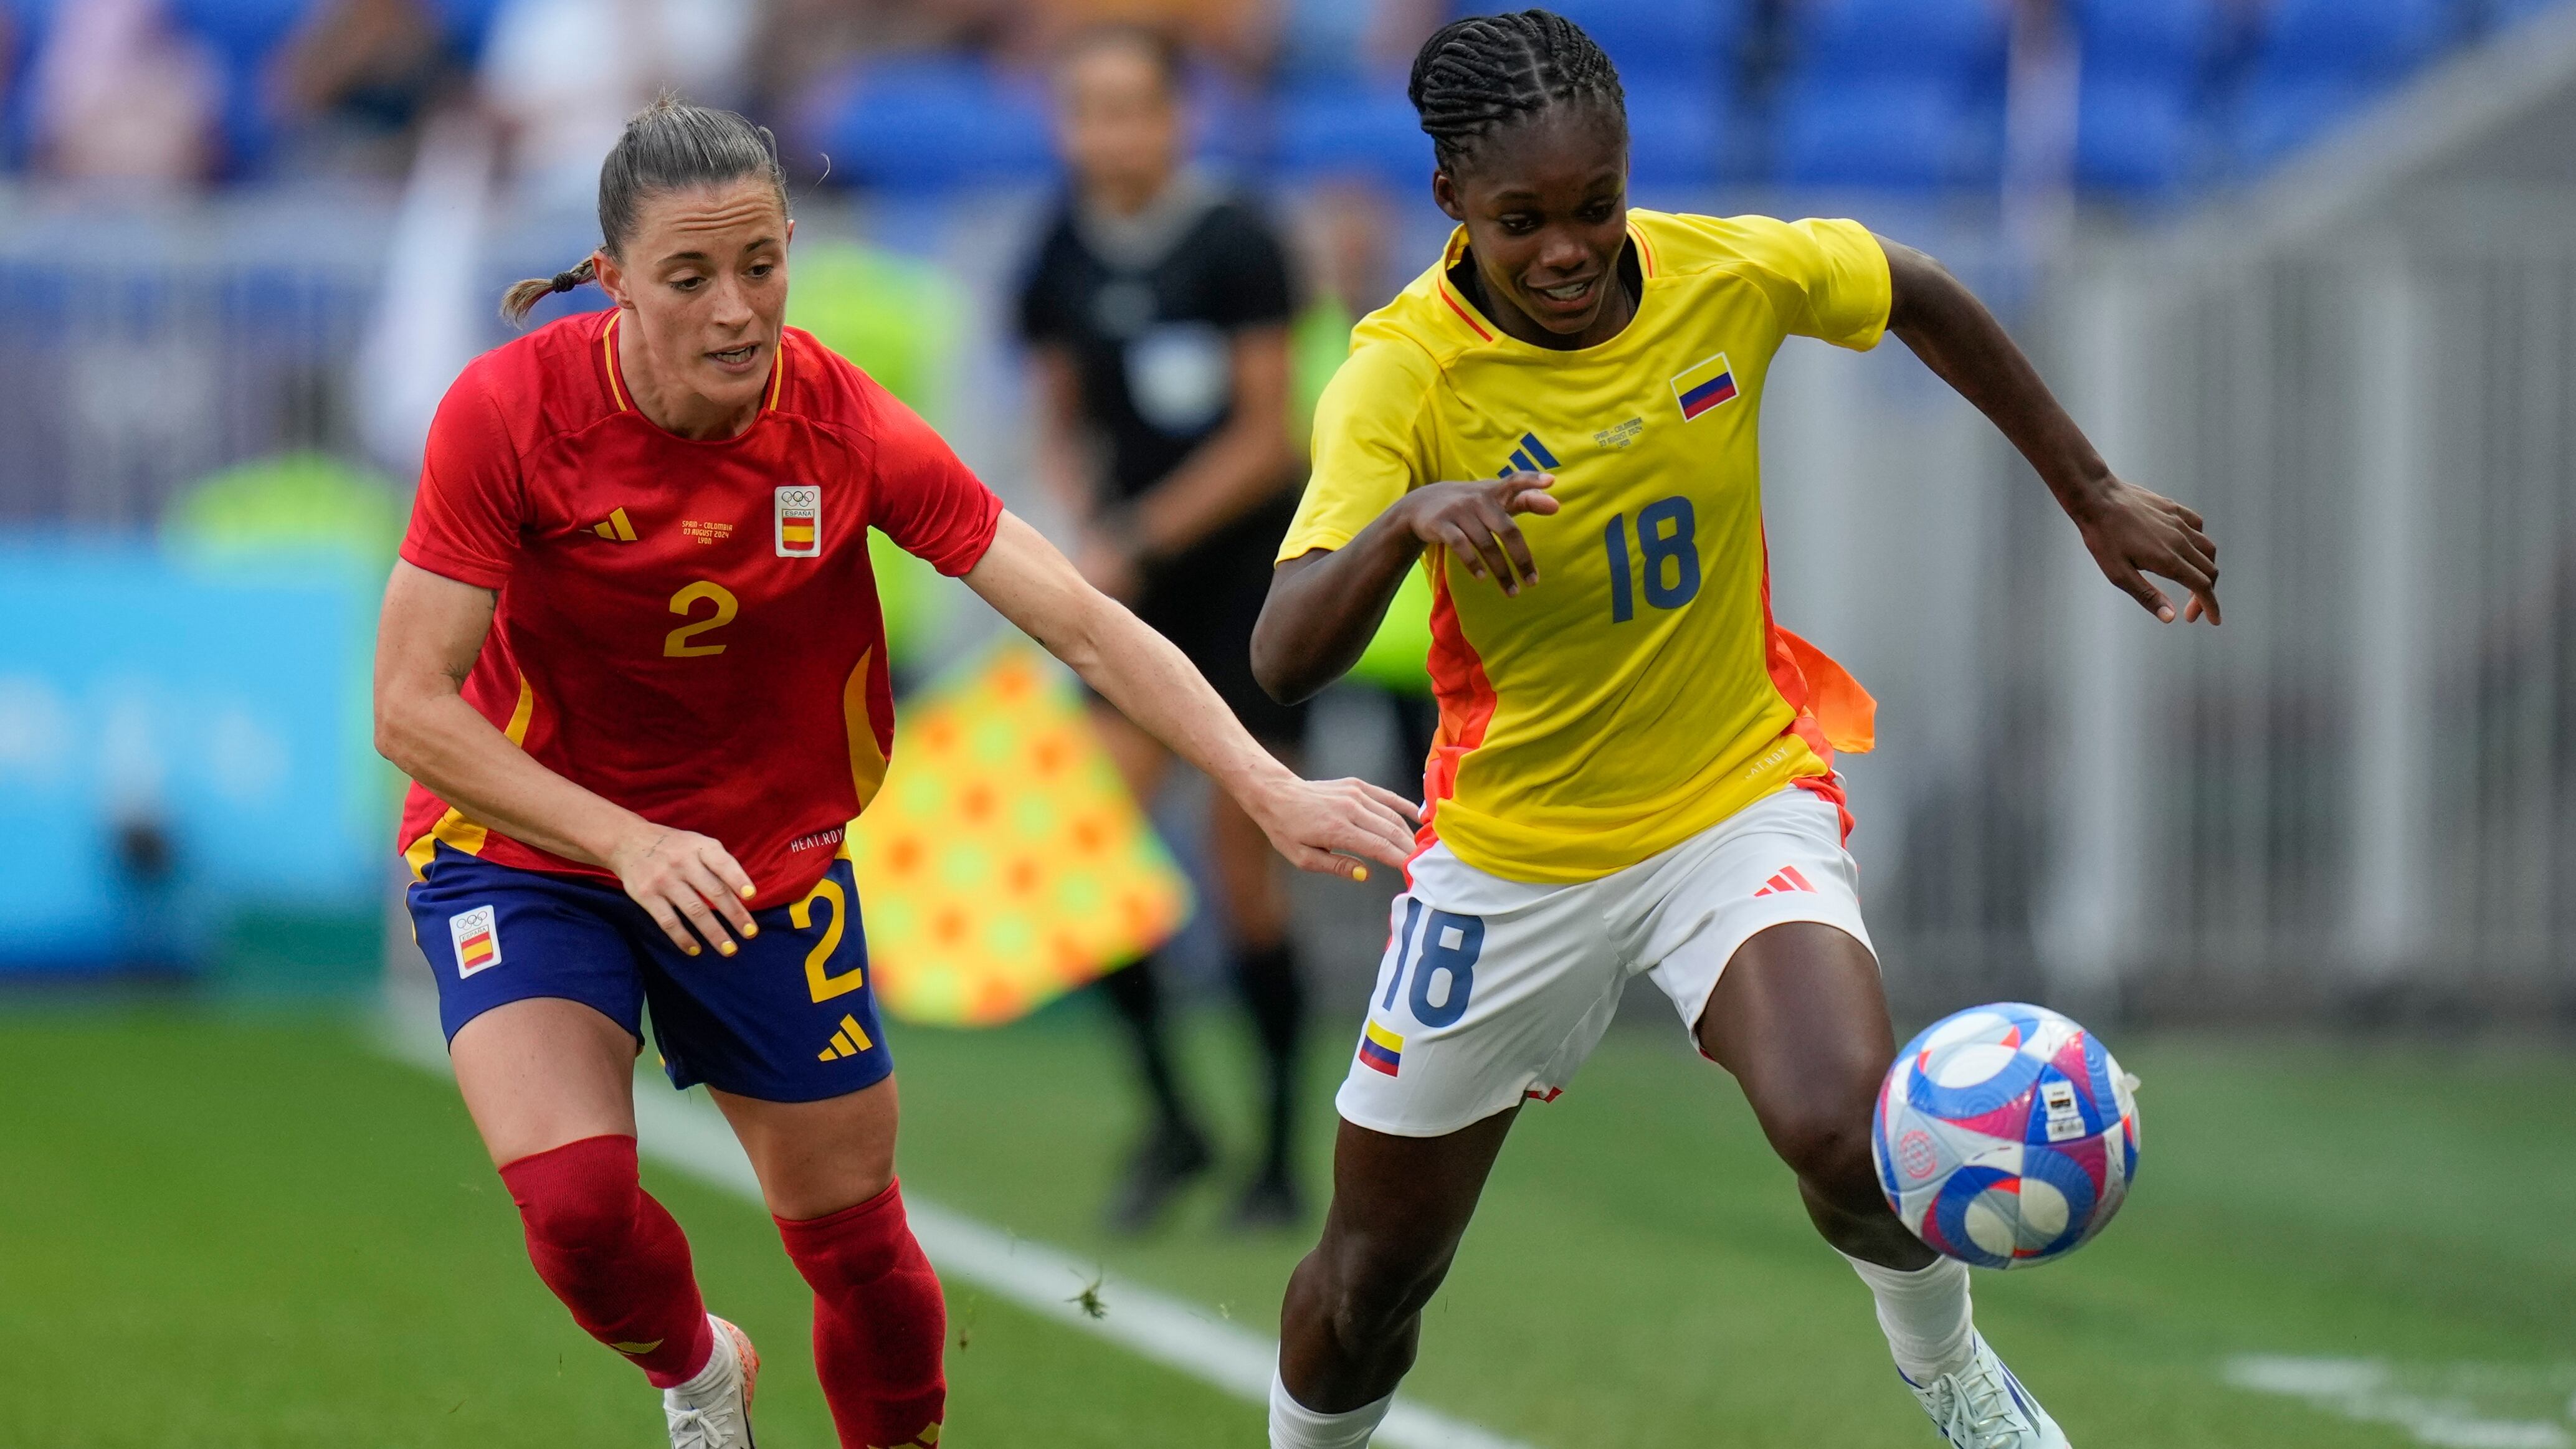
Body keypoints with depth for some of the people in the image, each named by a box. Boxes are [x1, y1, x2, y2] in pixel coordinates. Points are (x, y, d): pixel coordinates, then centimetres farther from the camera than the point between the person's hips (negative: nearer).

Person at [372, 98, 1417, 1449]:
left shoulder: (847, 427, -16)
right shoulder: (509, 413, -22)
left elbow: (1083, 625, -15)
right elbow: (409, 706, -22)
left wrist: (1268, 785, -27)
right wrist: (628, 843, -34)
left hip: (767, 873, 2)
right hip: (523, 858, -2)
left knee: (857, 1243, 7)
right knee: (574, 1202, -22)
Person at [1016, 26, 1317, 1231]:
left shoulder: (1237, 248, -13)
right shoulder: (1062, 261, 0)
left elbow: (1265, 440, -12)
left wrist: (1138, 539, -17)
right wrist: (1090, 524, -7)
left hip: (1254, 559, -4)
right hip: (1140, 580, 4)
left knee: (1240, 851, -2)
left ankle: (1279, 1158, 10)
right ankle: (1168, 1121, 0)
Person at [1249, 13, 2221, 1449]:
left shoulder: (1729, 276, -13)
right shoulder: (1403, 376, -21)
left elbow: (1921, 298, 10)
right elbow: (1285, 659, -32)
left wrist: (2095, 497, 14)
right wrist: (1407, 519, -51)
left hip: (1739, 800, 0)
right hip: (1511, 854, 0)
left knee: (1845, 1134, -27)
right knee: (1373, 1274, 8)